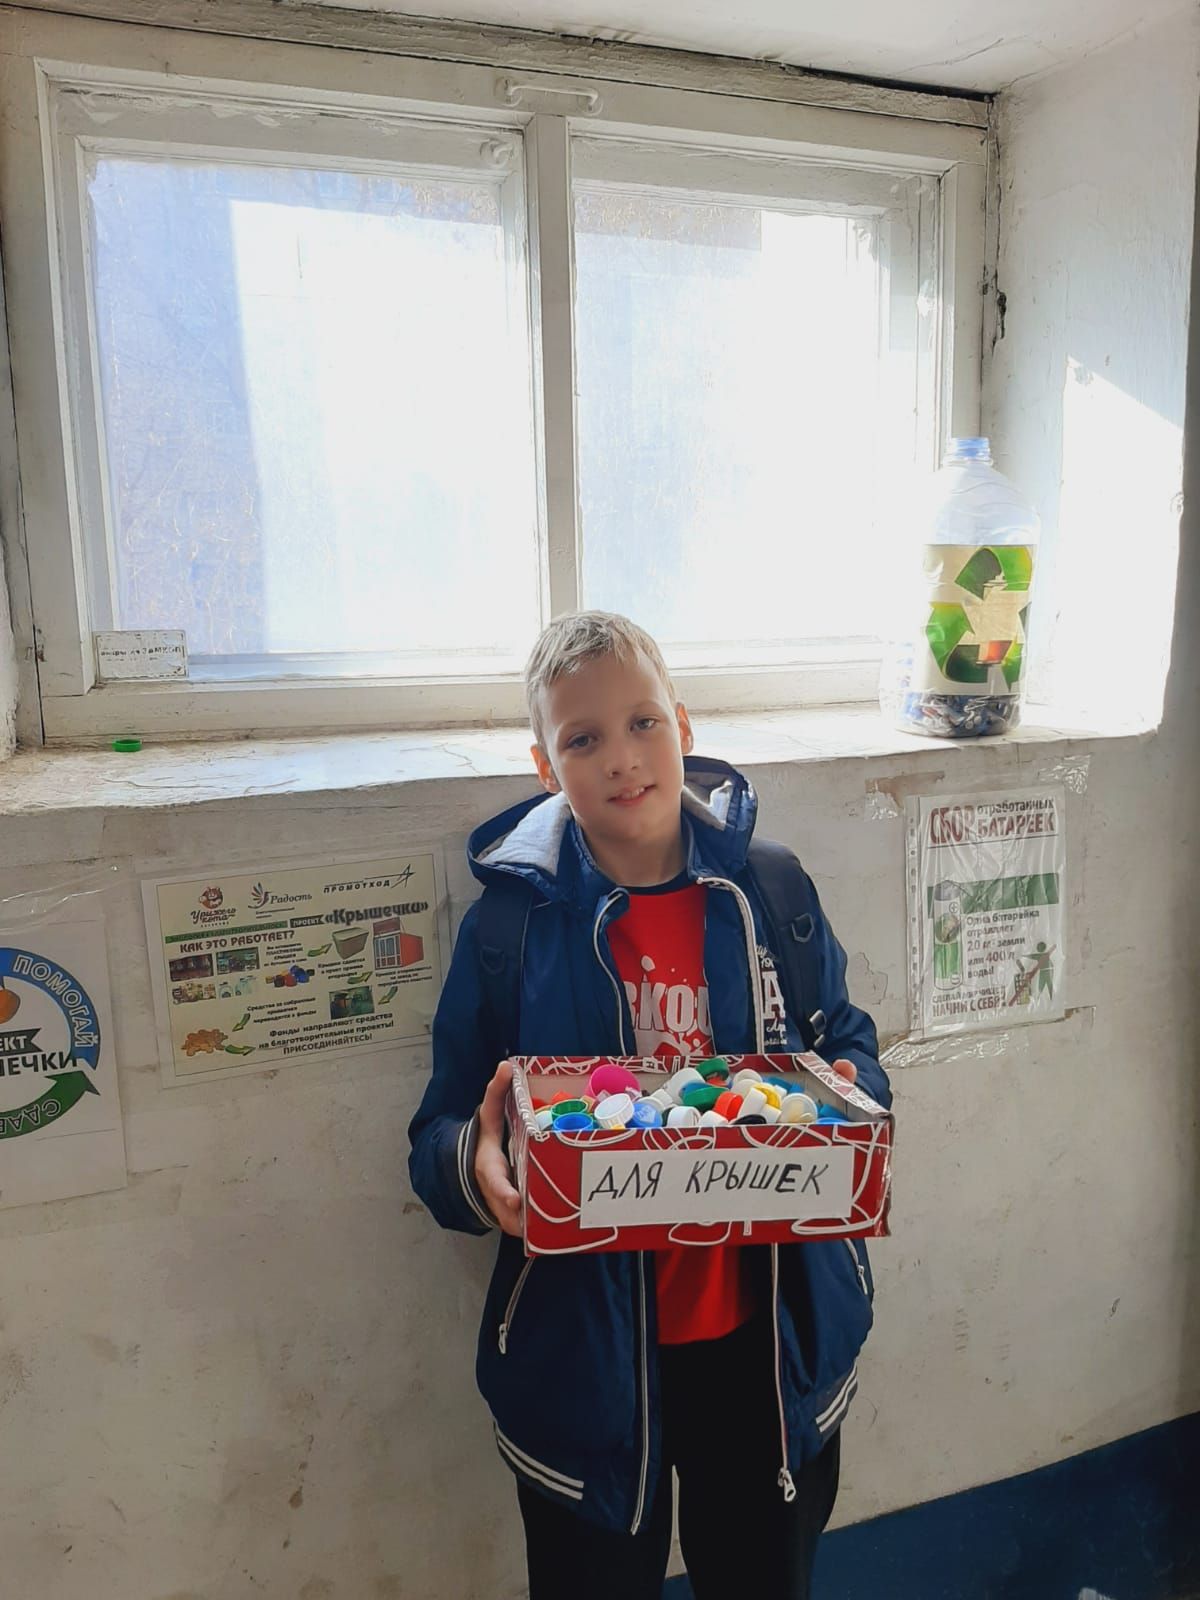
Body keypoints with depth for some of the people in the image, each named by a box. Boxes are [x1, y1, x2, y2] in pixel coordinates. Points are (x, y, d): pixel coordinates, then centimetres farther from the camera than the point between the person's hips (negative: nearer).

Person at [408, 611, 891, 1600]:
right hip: (583, 1359, -1)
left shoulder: (767, 890, -6)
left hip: (769, 1342, 2)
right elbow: (440, 1139, -7)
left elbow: (850, 1045, 7)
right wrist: (476, 1166, -29)